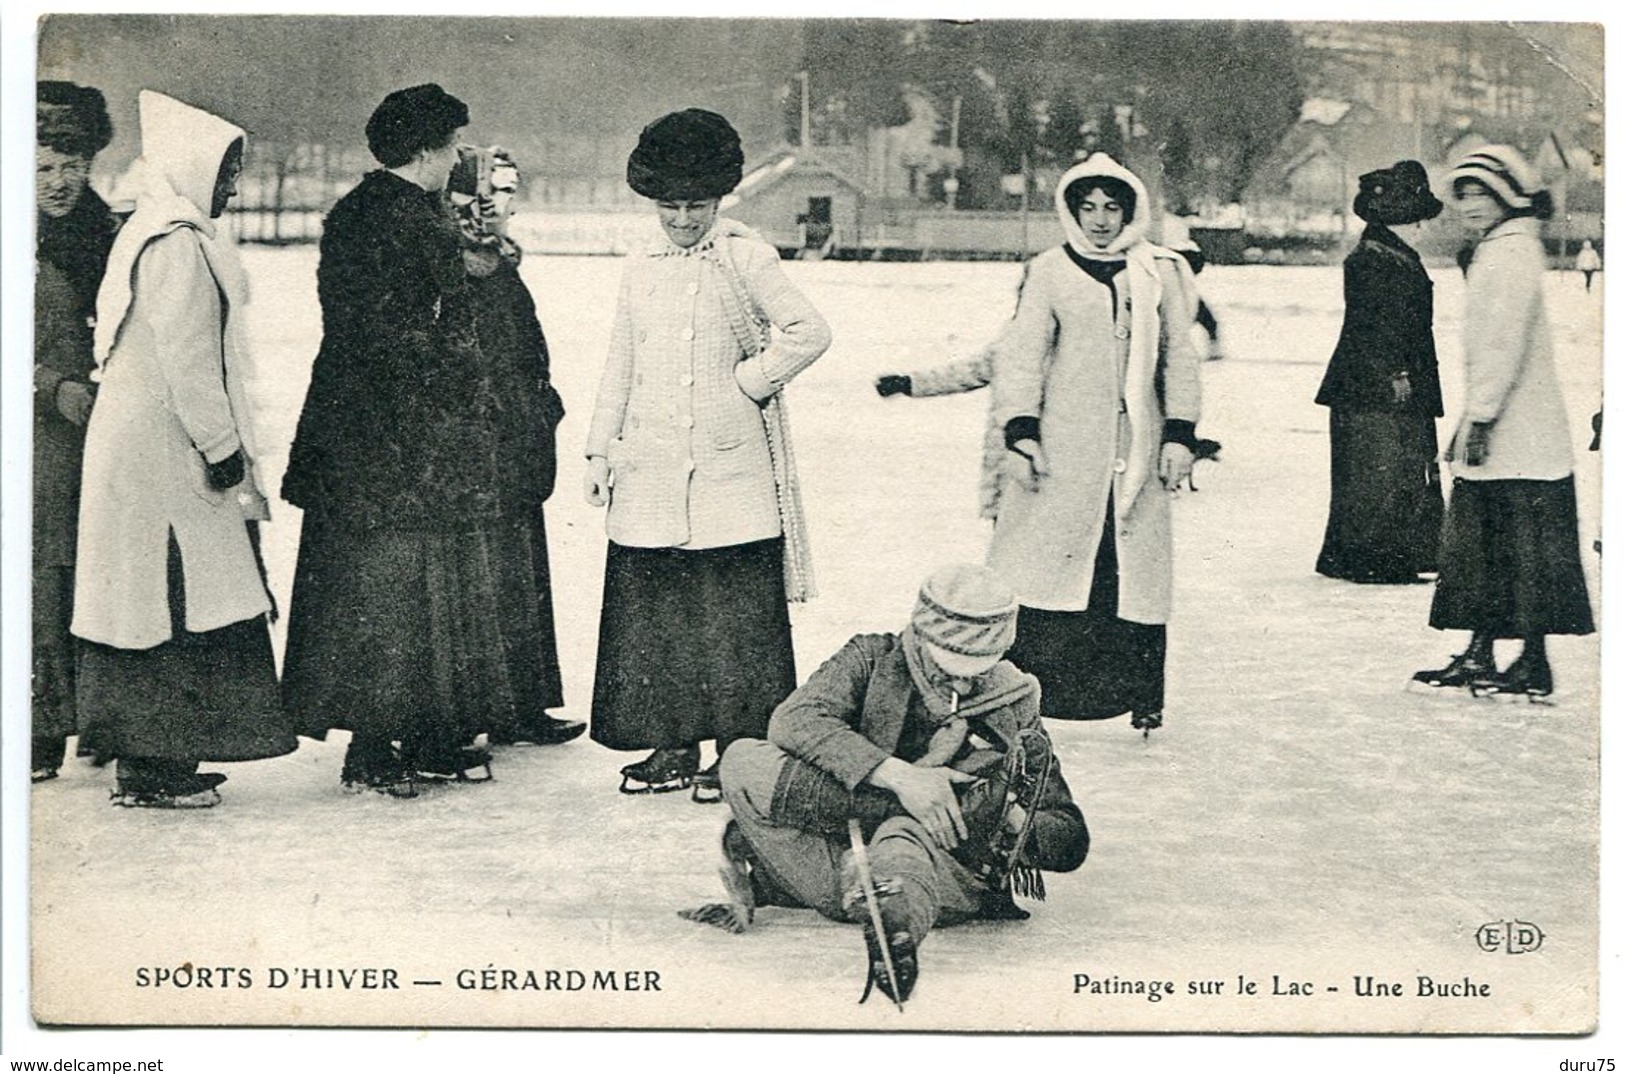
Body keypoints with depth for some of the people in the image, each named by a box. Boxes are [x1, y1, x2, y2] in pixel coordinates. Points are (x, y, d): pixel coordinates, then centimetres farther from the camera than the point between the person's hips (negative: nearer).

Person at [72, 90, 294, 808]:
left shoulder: (150, 233, 17)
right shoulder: (178, 246, -16)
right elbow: (188, 360, -20)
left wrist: (224, 447, 21)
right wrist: (221, 449, -16)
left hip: (143, 445, 11)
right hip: (162, 449, -11)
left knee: (150, 604, 13)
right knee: (170, 602, -6)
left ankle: (153, 757, 19)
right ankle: (151, 770, -1)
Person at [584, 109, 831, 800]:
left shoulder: (746, 258, -1)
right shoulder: (640, 272, 14)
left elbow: (809, 332, -9)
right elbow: (620, 368, 19)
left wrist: (752, 381, -7)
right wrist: (601, 451, 15)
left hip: (732, 473, -5)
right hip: (649, 476, 5)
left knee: (735, 615, -2)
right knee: (652, 612, 6)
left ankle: (737, 750, 7)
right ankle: (673, 749, 16)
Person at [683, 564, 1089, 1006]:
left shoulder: (1014, 708, 9)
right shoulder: (872, 659, 6)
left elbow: (1071, 842, 10)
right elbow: (793, 720, -14)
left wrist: (1014, 827, -14)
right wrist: (895, 774, -23)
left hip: (950, 882, -2)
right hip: (841, 854, 2)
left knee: (903, 834, -38)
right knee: (743, 762, -19)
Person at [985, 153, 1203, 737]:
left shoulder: (1160, 273, 9)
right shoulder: (1049, 271, 3)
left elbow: (1179, 358, 13)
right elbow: (1021, 355, 0)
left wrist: (1180, 433, 5)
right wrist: (1020, 432, -9)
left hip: (1137, 449, 2)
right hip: (1062, 447, -2)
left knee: (1138, 568, 5)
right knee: (1037, 558, -4)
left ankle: (1140, 695, 16)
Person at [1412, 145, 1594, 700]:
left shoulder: (1512, 252, -12)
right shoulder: (1494, 252, 19)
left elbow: (1505, 342, -20)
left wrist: (1482, 414, -21)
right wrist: (1470, 421, 21)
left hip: (1518, 438, -10)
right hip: (1492, 434, 10)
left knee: (1527, 553, -4)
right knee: (1475, 545, 11)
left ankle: (1534, 664, 2)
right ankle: (1479, 656, 16)